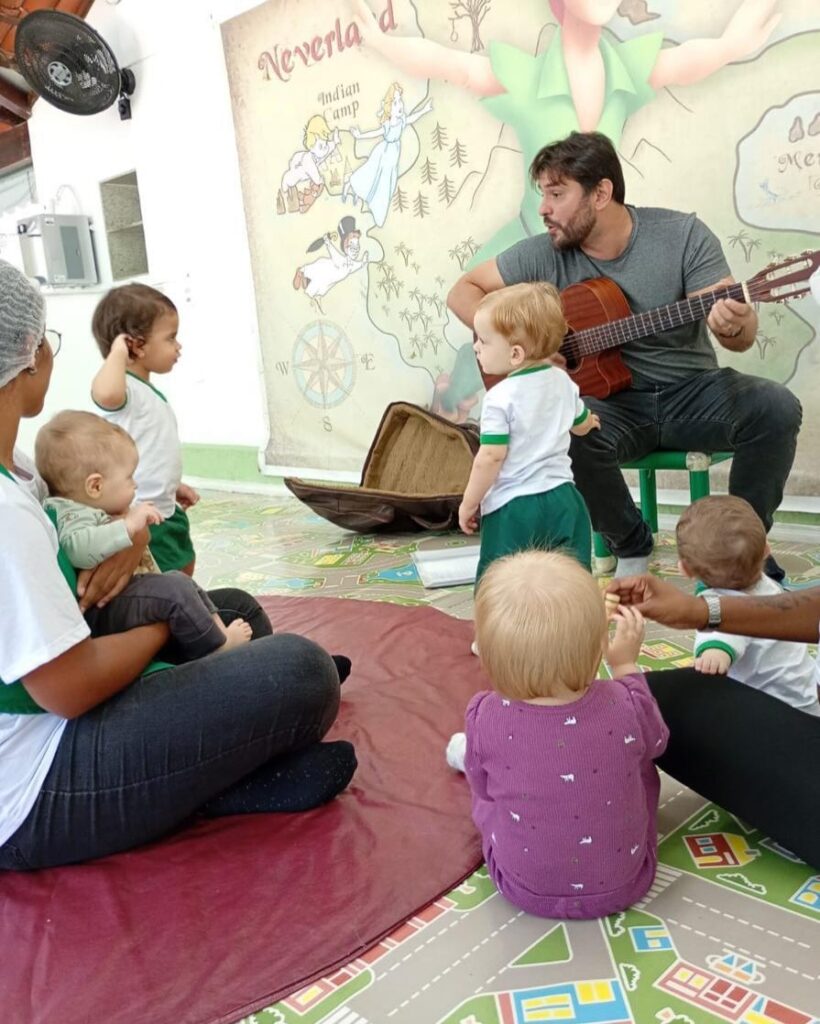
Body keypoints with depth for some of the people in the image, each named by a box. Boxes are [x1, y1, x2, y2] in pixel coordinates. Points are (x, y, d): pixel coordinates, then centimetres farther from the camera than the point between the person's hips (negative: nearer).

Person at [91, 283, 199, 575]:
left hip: (166, 509, 11)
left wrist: (172, 486, 23)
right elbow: (105, 394, -49)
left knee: (185, 569, 25)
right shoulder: (126, 389, -22)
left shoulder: (147, 391, 11)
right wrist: (118, 353, -34)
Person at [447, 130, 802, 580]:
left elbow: (742, 336, -10)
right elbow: (463, 290, 5)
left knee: (776, 407, -27)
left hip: (691, 392, 0)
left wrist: (734, 325, -36)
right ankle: (631, 544, -6)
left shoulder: (683, 235, -7)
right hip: (610, 401, 0)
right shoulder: (543, 255, -3)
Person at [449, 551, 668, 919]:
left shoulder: (485, 716, -26)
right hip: (623, 883, 1)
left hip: (524, 888, 0)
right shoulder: (624, 705, -26)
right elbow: (654, 742, 0)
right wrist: (627, 667, 10)